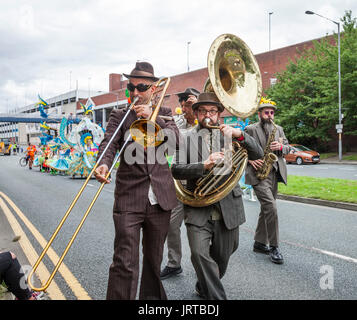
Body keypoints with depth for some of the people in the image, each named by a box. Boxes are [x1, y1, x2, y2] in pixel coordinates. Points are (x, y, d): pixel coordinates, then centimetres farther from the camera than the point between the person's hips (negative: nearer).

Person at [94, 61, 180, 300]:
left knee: (154, 258, 16)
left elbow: (176, 139, -3)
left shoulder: (163, 112, 12)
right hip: (129, 198, -2)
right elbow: (109, 142, -9)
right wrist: (104, 164, -30)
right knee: (125, 263, -8)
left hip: (161, 197, 2)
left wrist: (152, 117, -14)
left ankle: (152, 295, 35)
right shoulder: (119, 115, 7)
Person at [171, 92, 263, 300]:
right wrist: (204, 165, -24)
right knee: (200, 253, -19)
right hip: (198, 211, -2)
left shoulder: (229, 136, 10)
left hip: (227, 210, 2)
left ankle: (204, 289, 42)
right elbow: (176, 170, -8)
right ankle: (217, 296, -1)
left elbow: (258, 154, -2)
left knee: (222, 258, 14)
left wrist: (239, 134, -19)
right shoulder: (187, 138, 5)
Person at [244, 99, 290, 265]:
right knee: (271, 207, -17)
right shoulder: (250, 129, -1)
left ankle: (259, 243, 24)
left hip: (274, 174, 7)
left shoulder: (279, 129, 17)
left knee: (266, 209, 12)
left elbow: (287, 148, 17)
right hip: (258, 174, -6)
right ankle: (274, 246, -6)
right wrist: (250, 160, -17)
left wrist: (280, 147, -5)